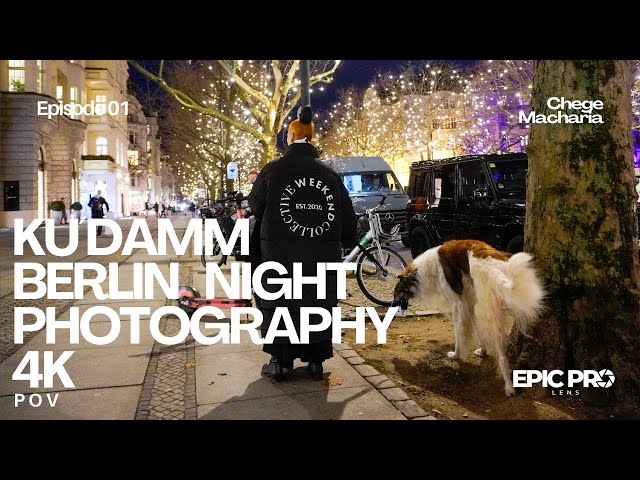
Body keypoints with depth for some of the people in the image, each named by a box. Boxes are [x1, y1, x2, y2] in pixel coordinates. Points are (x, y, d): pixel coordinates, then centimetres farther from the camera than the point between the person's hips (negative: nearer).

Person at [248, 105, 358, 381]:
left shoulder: (272, 171, -8)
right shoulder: (330, 175, 0)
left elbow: (254, 209, 1)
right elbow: (349, 219, 5)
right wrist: (345, 243, 22)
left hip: (279, 256, -2)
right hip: (322, 258, 2)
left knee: (278, 303, 14)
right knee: (318, 304, 16)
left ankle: (279, 361, 19)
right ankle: (315, 361, 22)